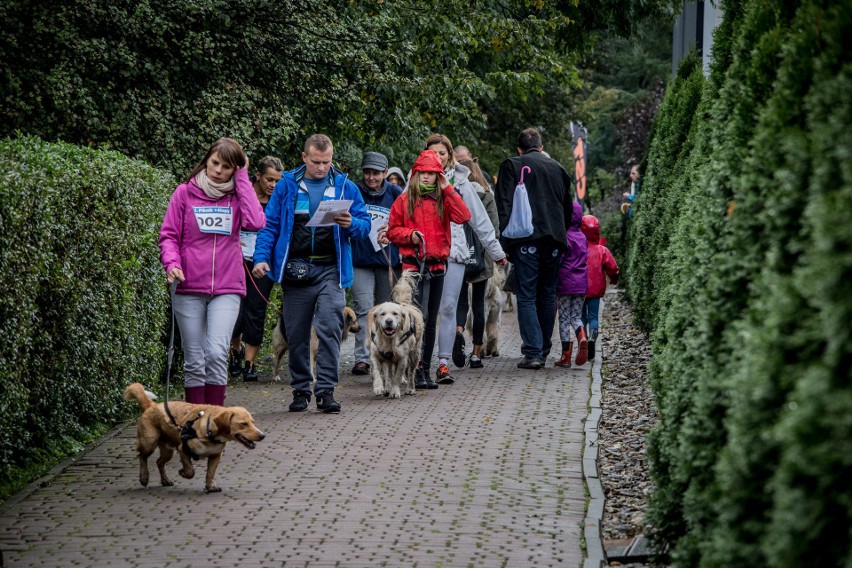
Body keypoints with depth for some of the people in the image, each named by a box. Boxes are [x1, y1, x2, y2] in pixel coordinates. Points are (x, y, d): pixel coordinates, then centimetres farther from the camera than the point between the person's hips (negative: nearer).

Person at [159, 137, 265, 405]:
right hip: (189, 286, 1)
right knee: (194, 361, 3)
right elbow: (169, 235, 7)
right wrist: (172, 262, -13)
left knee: (217, 353, -17)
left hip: (227, 288, -1)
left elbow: (256, 222, -13)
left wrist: (242, 178, -6)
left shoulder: (237, 195, 7)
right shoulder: (185, 192, 5)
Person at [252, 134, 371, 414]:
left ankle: (325, 390, -10)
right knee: (296, 335, 7)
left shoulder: (345, 186, 6)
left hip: (330, 271, -1)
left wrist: (351, 224, -14)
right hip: (294, 271, 1)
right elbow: (270, 224, 6)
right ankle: (300, 390, 19)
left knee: (330, 329, -12)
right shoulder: (287, 185, 6)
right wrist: (261, 257, -7)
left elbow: (365, 224, 9)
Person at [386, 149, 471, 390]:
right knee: (419, 317, -14)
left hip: (437, 265, 4)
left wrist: (447, 189, -6)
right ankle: (416, 370, -14)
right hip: (414, 264, -4)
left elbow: (463, 217, -7)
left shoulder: (443, 200, 10)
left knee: (431, 320, 9)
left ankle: (426, 369, 17)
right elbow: (392, 230, 6)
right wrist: (410, 234, -12)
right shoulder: (404, 200, 3)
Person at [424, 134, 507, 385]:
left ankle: (444, 363, -2)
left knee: (448, 307, -4)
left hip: (453, 252, 1)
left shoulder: (459, 181, 10)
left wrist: (495, 250, 16)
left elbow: (479, 218, 14)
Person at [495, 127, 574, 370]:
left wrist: (505, 241, -5)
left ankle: (533, 352, -12)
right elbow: (568, 208, 23)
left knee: (527, 296, -4)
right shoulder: (558, 168, 19)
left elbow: (504, 205, -4)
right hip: (554, 240, 4)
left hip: (526, 240, -4)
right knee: (548, 295, 13)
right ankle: (543, 350, 18)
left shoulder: (512, 166, 5)